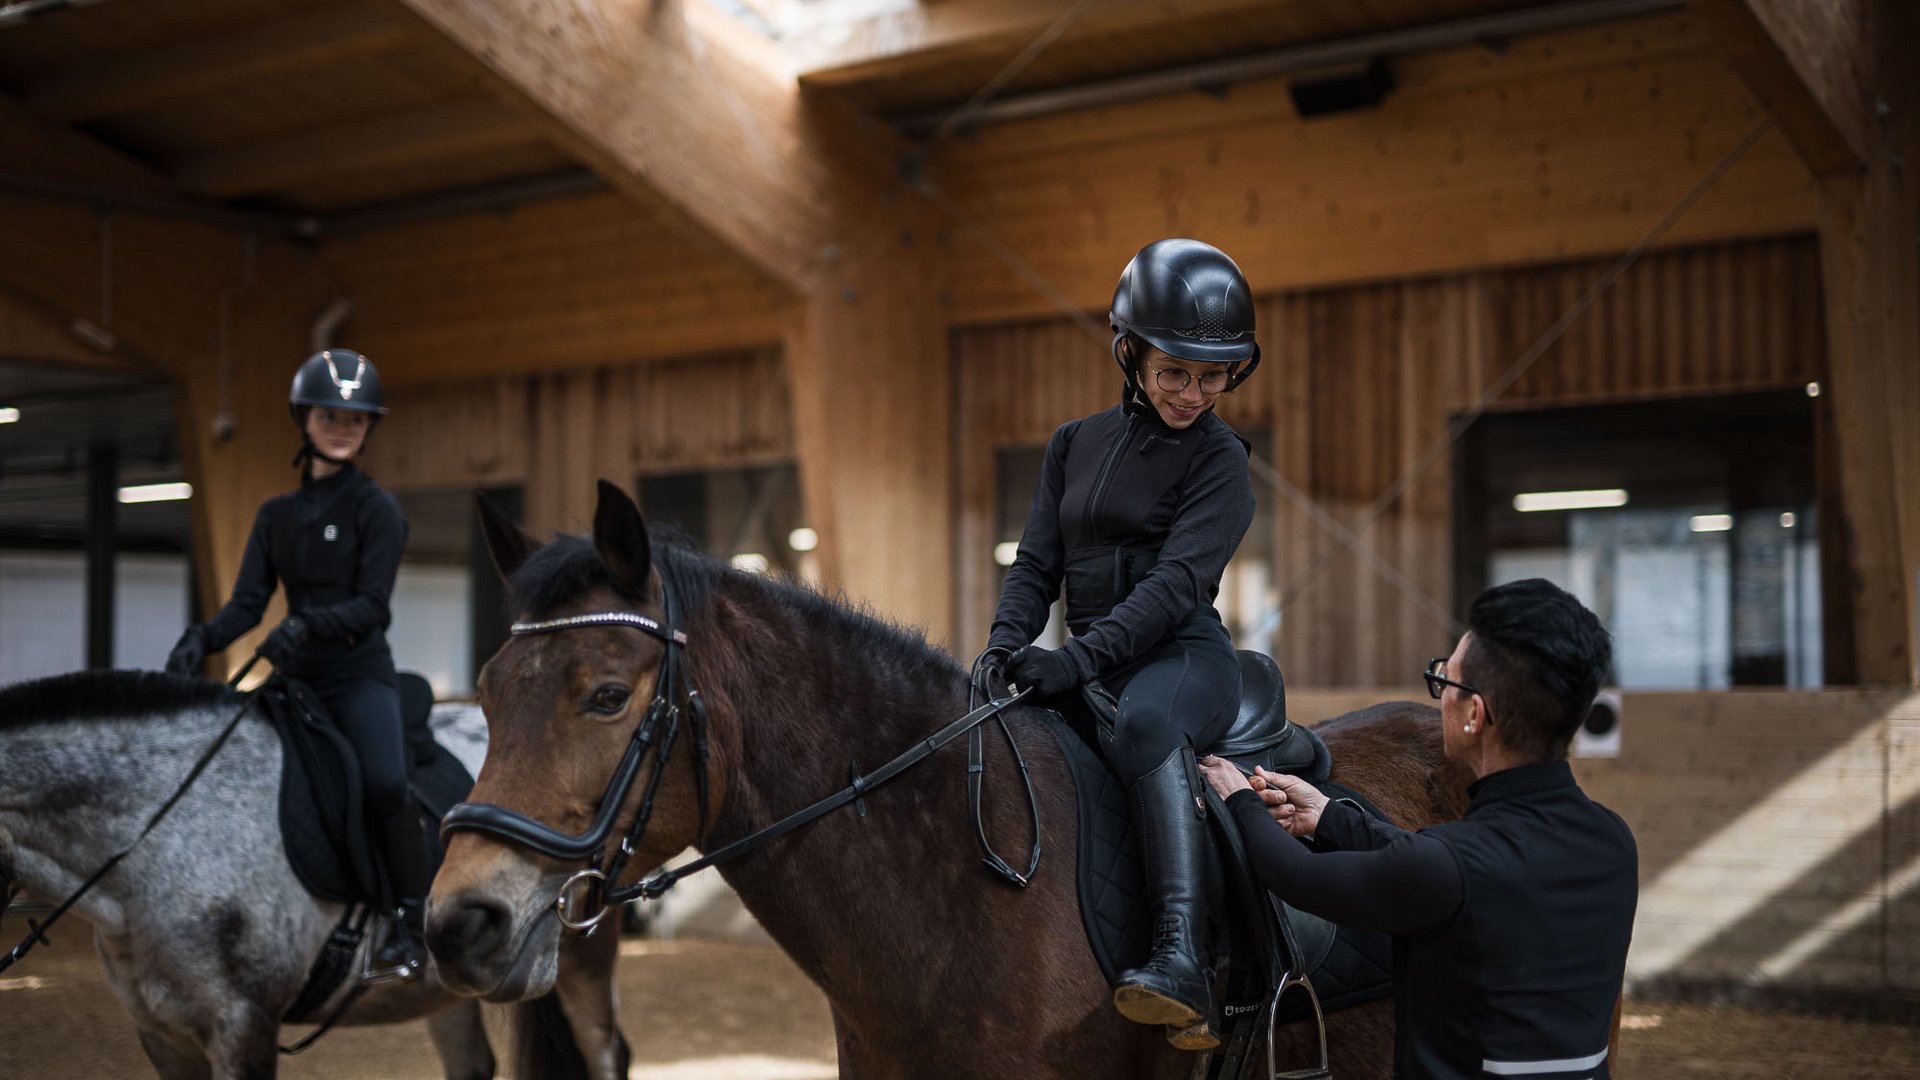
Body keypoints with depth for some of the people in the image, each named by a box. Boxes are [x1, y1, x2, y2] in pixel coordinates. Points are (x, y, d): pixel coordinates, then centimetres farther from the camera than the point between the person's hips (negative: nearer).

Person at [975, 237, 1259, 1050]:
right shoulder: (1075, 444, 14)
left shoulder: (1218, 459, -2)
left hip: (1183, 657, -6)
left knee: (1145, 727, -39)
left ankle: (1184, 962, -52)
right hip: (1090, 666, 6)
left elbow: (1176, 582, -15)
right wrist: (1007, 643, -10)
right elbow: (1036, 564, 11)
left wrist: (1080, 658, -28)